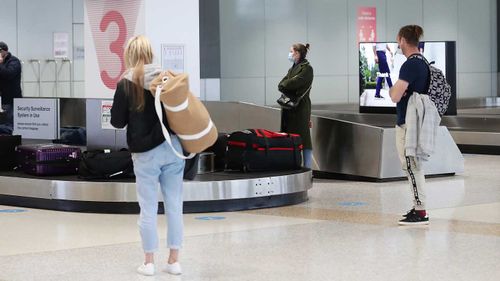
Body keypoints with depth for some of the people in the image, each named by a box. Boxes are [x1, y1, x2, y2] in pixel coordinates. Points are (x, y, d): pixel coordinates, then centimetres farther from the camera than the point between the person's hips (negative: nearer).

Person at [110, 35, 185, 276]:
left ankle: (149, 262, 10)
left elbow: (117, 121, -2)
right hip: (172, 149, 2)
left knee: (148, 209, 5)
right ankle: (174, 260, 12)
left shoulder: (126, 84, -7)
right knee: (174, 206, 7)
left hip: (145, 154, -2)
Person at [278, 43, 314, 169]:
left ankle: (307, 171, -5)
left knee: (304, 139, -6)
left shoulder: (307, 68, -6)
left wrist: (284, 85, 0)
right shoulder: (292, 69, 20)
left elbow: (295, 83, -17)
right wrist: (286, 86, -8)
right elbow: (281, 84, 12)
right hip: (289, 108, 8)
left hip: (300, 108, -8)